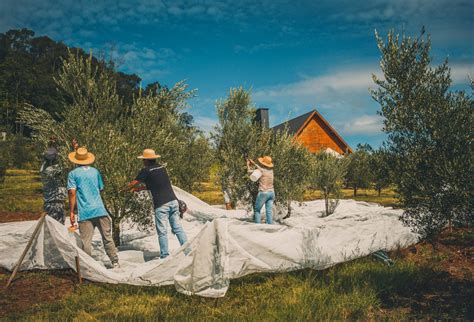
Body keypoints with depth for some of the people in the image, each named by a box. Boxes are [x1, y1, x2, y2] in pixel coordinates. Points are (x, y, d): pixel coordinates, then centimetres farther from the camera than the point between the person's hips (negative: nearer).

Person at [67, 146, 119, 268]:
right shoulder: (95, 171, 11)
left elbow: (72, 193, -8)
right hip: (100, 210, 3)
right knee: (108, 238, 8)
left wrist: (71, 212, -4)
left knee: (86, 242, 3)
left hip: (85, 213, -3)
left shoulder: (73, 174, 0)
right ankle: (115, 263, 10)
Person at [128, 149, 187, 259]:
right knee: (177, 228, 10)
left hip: (161, 205, -6)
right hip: (173, 201, 6)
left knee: (162, 231, 3)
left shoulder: (146, 171, -3)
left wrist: (129, 187, 29)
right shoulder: (162, 167, 15)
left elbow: (133, 184, 7)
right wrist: (141, 188, 30)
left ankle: (165, 255, 7)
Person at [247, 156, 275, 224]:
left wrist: (248, 164, 20)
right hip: (271, 193, 6)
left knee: (257, 210, 8)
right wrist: (253, 163, 31)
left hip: (263, 193, -6)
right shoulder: (271, 169, 7)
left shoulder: (261, 171, -11)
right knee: (269, 212, 4)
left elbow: (249, 171, 3)